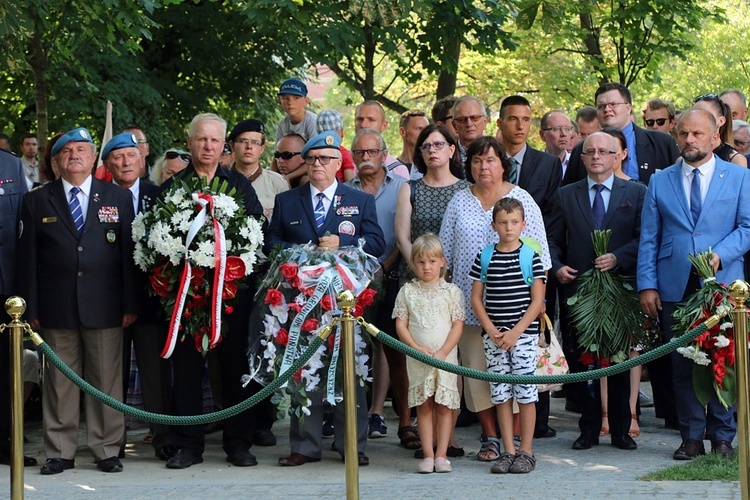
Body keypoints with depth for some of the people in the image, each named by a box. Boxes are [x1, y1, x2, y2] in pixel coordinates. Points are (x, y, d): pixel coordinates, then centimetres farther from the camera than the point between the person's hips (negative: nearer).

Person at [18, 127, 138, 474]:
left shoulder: (118, 198, 9)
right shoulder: (37, 201, 9)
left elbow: (129, 254, 6)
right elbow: (28, 258, 7)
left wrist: (130, 304, -1)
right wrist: (31, 308, 0)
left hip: (105, 306, 0)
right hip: (56, 308, 0)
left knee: (107, 380, 2)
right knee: (59, 381, 3)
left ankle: (107, 451, 10)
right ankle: (60, 452, 11)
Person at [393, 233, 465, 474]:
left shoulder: (451, 291, 2)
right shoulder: (407, 292, 5)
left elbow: (458, 325, -2)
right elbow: (401, 324, 1)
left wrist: (443, 352, -13)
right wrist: (417, 348, -12)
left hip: (446, 357, -1)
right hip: (417, 359, 1)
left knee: (444, 406, 1)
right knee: (423, 406, 4)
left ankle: (441, 454, 5)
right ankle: (428, 455, 7)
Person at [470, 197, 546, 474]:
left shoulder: (531, 257, -1)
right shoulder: (484, 258, 5)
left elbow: (537, 301, -3)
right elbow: (476, 299, 6)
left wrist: (515, 332, -11)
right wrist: (492, 331, -6)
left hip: (524, 334, -2)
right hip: (493, 335, 2)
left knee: (525, 392, -1)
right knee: (501, 394, 5)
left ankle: (526, 451, 6)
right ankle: (508, 451, 11)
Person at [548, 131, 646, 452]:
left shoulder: (636, 193, 6)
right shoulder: (566, 195, 11)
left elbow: (644, 238, -2)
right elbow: (554, 240, 11)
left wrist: (617, 258, -16)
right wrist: (557, 267, -7)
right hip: (577, 288, 1)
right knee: (574, 362, -1)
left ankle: (620, 430, 14)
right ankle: (590, 426, 12)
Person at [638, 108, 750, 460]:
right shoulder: (660, 182, 12)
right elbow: (648, 239, 9)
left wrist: (720, 254, -15)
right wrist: (647, 285, -1)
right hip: (675, 287, 1)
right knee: (683, 364, 2)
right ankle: (692, 437, 10)